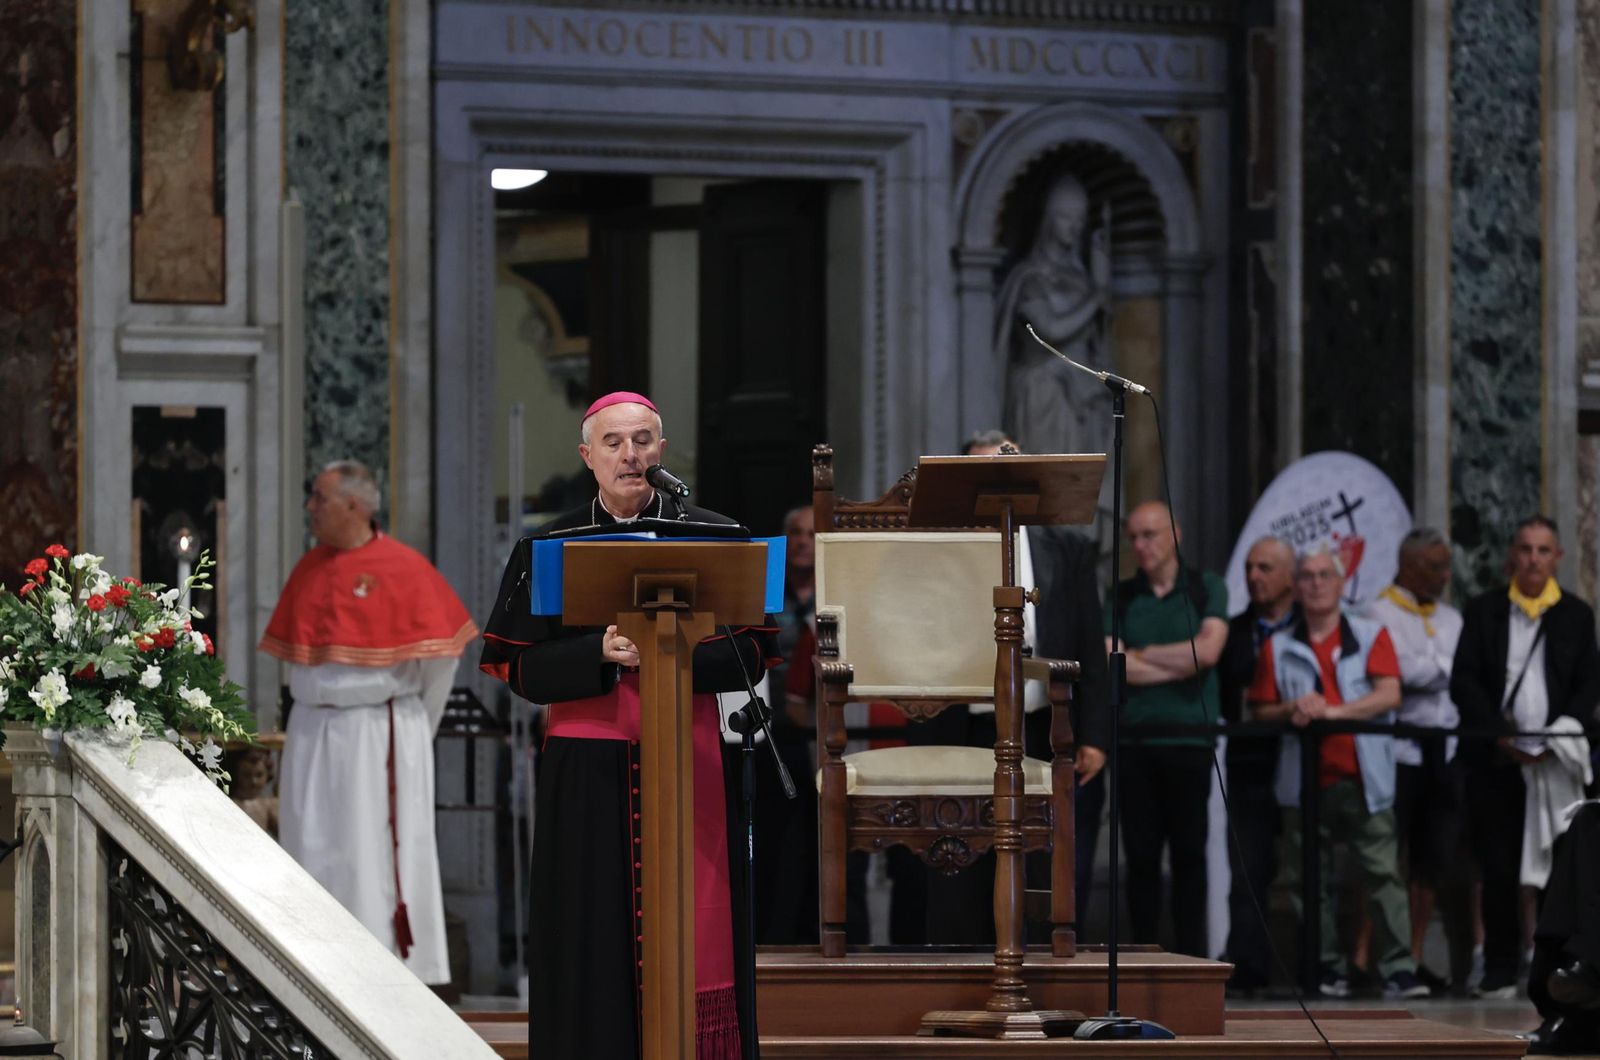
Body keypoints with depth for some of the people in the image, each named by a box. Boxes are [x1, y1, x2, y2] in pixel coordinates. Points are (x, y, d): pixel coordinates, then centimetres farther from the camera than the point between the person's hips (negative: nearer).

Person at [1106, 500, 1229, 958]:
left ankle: (1190, 958, 4)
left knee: (1189, 853, 0)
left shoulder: (1206, 588, 6)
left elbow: (1207, 651, -9)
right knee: (1141, 854, 1)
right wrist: (1181, 664, -7)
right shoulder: (1119, 598, 9)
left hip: (1190, 741, -1)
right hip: (1134, 742, 1)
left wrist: (1140, 655, -2)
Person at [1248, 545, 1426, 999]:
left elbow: (1389, 694, -5)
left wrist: (1333, 710, -15)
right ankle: (1328, 968, 7)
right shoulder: (1278, 648, 12)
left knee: (1383, 872, -8)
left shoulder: (1370, 635, 7)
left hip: (1362, 778, -2)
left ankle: (1399, 969, -11)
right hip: (1304, 779, 2)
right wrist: (1291, 713, -10)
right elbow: (1260, 710, 12)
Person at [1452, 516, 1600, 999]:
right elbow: (1463, 682, 2)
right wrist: (1501, 737, -11)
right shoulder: (1483, 612, 8)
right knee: (1499, 869, 0)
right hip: (1494, 761, 0)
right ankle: (1500, 972, 6)